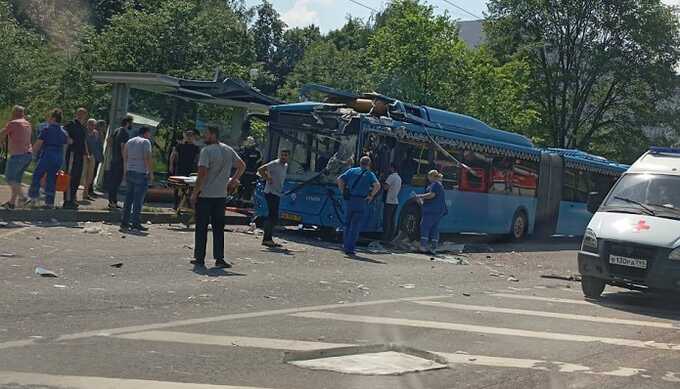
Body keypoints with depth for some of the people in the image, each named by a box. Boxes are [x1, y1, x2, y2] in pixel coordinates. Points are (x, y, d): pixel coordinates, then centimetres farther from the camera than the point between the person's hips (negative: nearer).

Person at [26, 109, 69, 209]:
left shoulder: (47, 130, -9)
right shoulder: (64, 132, 10)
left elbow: (37, 144, -9)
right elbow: (65, 146, 13)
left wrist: (34, 152, 9)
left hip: (47, 156, -6)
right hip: (59, 158, 6)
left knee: (37, 176, 7)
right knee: (51, 179, 9)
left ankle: (34, 198, 1)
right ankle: (50, 202, 7)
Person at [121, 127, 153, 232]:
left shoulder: (129, 141, 15)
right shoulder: (146, 142, -7)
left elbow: (125, 158, 14)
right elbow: (147, 159, -14)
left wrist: (125, 172, 17)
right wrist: (151, 173, -9)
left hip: (129, 172, 7)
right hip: (141, 173, -7)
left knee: (129, 198, 11)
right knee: (138, 199, -3)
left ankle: (124, 222, 12)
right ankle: (135, 223, -3)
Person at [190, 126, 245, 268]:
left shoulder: (206, 150, -12)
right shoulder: (229, 150, 7)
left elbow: (202, 173, -17)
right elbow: (242, 166, 13)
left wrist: (195, 193, -12)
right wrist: (233, 180, 18)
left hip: (205, 194, -5)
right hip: (221, 195, 5)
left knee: (201, 227, 4)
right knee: (218, 228, 9)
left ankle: (199, 258, 8)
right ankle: (219, 258, 6)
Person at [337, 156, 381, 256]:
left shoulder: (351, 171, 10)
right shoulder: (369, 174, 2)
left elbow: (339, 179, 1)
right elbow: (377, 185, -15)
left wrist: (343, 192, 7)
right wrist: (371, 196, -5)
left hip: (349, 200, 3)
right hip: (361, 202, -3)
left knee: (347, 224, 17)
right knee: (355, 226, 2)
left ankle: (346, 245, 19)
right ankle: (350, 248, -1)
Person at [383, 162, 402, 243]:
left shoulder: (391, 176, -12)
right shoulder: (399, 178, 15)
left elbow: (386, 187, -18)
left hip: (389, 201, -8)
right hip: (395, 201, 8)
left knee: (386, 221, -5)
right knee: (392, 221, 10)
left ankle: (385, 238, -6)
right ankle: (390, 238, 11)